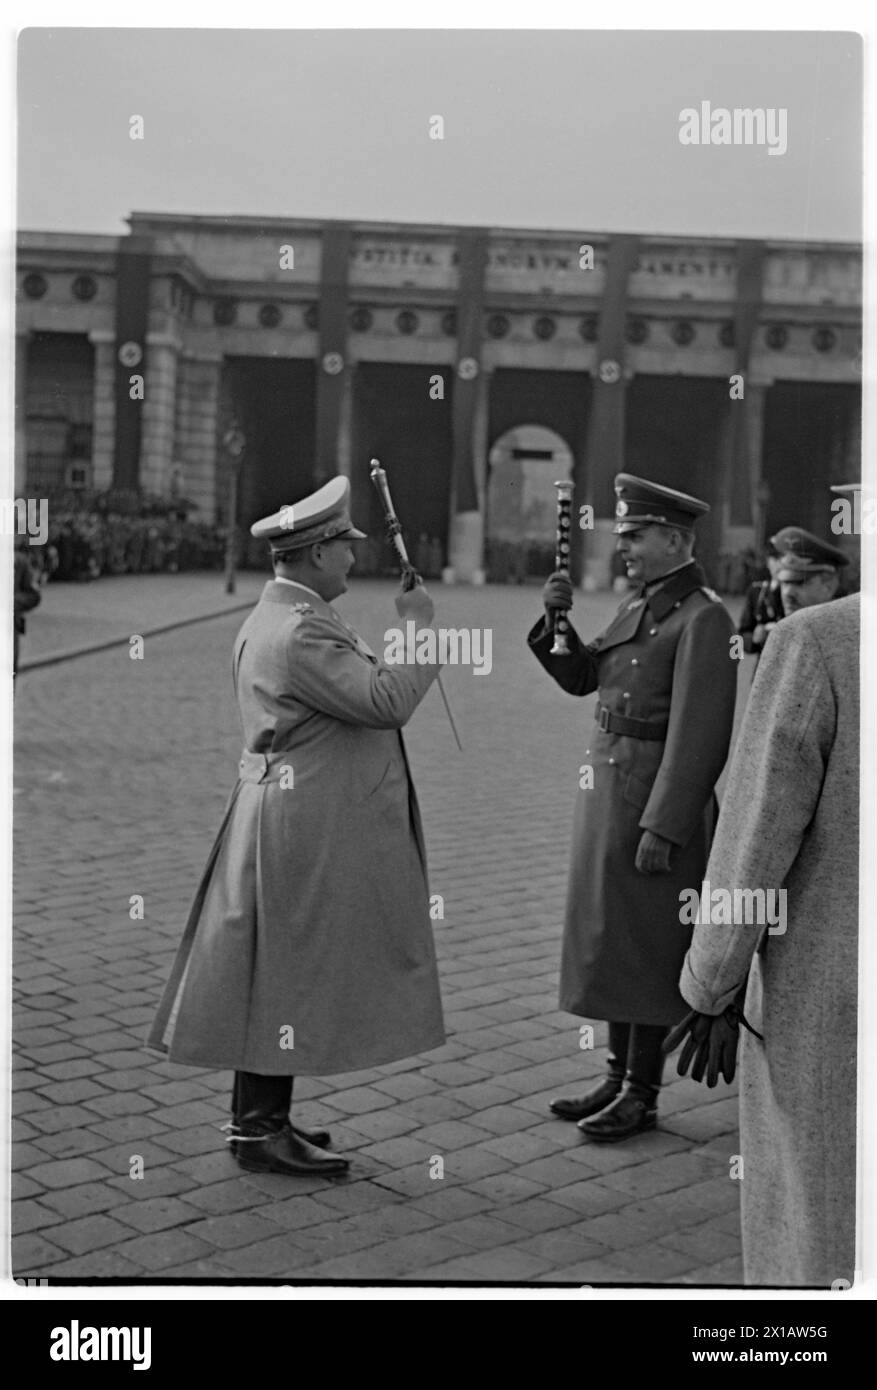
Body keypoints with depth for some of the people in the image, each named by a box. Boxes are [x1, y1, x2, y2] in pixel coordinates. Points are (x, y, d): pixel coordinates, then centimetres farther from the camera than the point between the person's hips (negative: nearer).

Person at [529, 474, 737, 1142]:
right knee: (610, 940, 15)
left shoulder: (703, 618, -16)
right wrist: (556, 618, -1)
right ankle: (619, 1077, 27)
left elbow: (698, 736, -21)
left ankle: (643, 1094, 13)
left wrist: (661, 829, -23)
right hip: (607, 787, 9)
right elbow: (580, 676, 16)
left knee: (645, 948, 1)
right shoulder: (638, 606, 12)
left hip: (658, 802, -9)